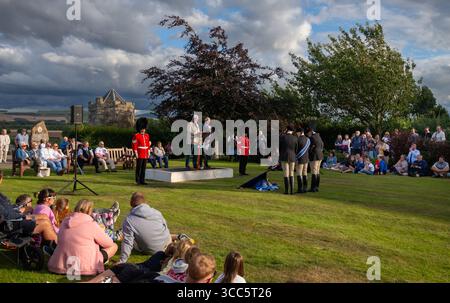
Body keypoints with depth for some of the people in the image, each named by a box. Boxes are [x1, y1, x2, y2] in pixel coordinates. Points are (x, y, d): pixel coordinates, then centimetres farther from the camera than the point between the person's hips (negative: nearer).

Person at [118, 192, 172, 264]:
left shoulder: (129, 220, -17)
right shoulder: (156, 212, -8)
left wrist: (122, 261, -15)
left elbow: (127, 243, -21)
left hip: (151, 251, -2)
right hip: (166, 243, 3)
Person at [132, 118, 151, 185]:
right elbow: (134, 145, -10)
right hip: (139, 155, -6)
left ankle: (142, 180, 14)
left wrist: (149, 153, 12)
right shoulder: (136, 136, -6)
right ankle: (137, 180, 5)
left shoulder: (147, 135, 13)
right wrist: (136, 154, -14)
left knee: (144, 168, 8)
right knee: (139, 168, -2)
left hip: (146, 155, 6)